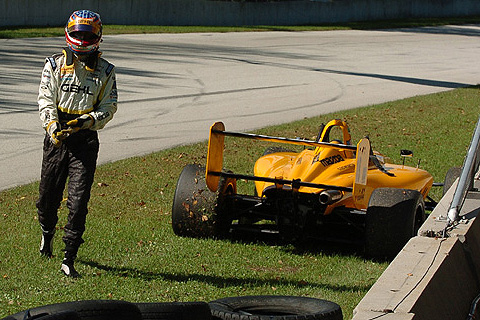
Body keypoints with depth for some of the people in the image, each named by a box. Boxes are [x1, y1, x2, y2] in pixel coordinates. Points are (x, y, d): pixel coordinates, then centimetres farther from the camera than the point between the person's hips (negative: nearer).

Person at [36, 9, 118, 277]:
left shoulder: (106, 71, 5)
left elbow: (109, 107, 3)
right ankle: (47, 231, 43)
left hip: (86, 140, -1)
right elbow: (46, 100, -1)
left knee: (78, 200, -9)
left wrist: (88, 120, -17)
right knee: (48, 195, 10)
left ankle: (69, 259, -7)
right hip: (57, 135, 1)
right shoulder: (55, 65, 5)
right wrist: (53, 127, -18)